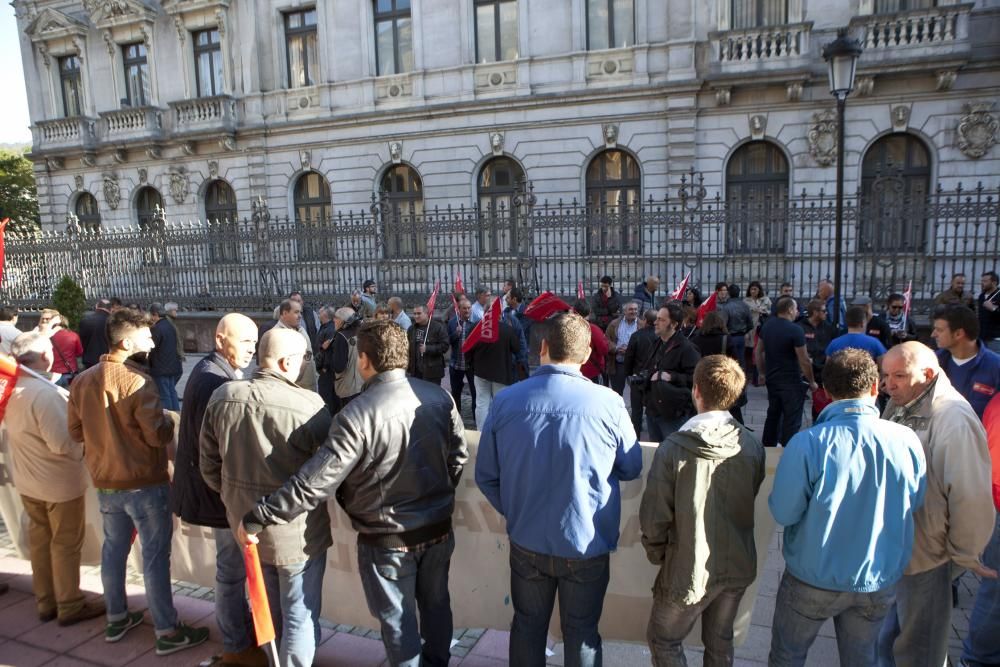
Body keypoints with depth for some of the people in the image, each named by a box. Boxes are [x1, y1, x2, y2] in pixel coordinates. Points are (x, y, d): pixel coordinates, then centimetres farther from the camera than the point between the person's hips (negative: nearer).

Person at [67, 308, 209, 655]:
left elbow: (76, 431, 9)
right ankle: (167, 632, 12)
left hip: (104, 482, 7)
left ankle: (116, 618, 36)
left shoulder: (82, 380, 0)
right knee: (155, 556, 3)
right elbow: (158, 434, -22)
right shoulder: (137, 380, -22)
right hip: (144, 483, -7)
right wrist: (170, 421, -3)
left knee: (114, 548, 21)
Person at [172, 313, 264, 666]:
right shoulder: (214, 381, -26)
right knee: (232, 568, 7)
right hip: (222, 489, -10)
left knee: (232, 564, 23)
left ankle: (241, 626, 41)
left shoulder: (210, 370, 6)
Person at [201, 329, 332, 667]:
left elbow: (209, 464, 4)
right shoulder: (308, 404, -23)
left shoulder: (222, 396, -6)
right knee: (300, 617, 13)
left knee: (266, 610, 27)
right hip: (298, 531, -6)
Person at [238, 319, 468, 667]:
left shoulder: (357, 415, -24)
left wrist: (256, 517, -14)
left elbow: (315, 482, -25)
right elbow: (458, 455, 1)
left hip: (388, 539, -5)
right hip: (439, 527, 5)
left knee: (398, 618, 16)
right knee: (436, 603, 26)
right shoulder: (439, 397, -9)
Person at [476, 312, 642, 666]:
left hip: (527, 543, 2)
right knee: (581, 634, 20)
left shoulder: (505, 401, -14)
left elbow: (486, 476, -4)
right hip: (587, 545, -1)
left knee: (528, 626, 24)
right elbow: (631, 469, -3)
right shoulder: (609, 404, -19)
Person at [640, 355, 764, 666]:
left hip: (690, 570, -4)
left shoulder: (673, 448, -23)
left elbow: (654, 516, -17)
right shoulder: (752, 446, -10)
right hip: (738, 566, 5)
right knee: (720, 642, 24)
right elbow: (751, 500, 4)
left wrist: (657, 554, 0)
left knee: (664, 640, 17)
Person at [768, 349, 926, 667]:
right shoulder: (907, 441, -15)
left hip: (815, 578, -3)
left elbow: (783, 513, -19)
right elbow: (914, 502, 0)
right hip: (879, 581, 3)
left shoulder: (807, 444, -26)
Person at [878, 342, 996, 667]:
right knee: (885, 640, 25)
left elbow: (971, 497, -22)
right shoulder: (899, 405, 1)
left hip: (925, 556, -7)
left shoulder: (954, 420, -25)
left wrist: (964, 556, -11)